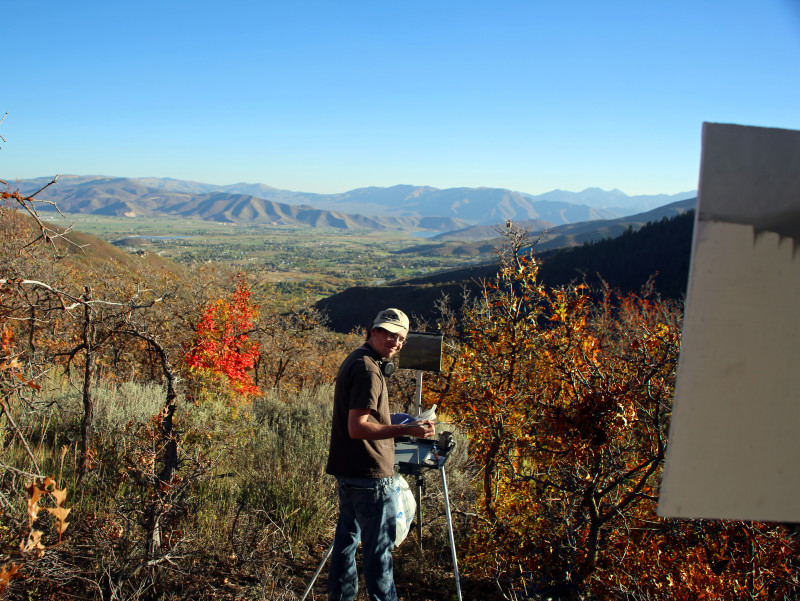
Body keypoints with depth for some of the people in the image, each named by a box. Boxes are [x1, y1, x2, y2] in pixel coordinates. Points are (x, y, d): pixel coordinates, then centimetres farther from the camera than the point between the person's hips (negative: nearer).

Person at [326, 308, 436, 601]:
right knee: (379, 544, -1)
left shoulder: (354, 361, 14)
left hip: (347, 471, 10)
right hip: (369, 473, -10)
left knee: (347, 535, 17)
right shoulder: (368, 368, -18)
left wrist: (393, 423, 27)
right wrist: (406, 430, -26)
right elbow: (357, 427, -24)